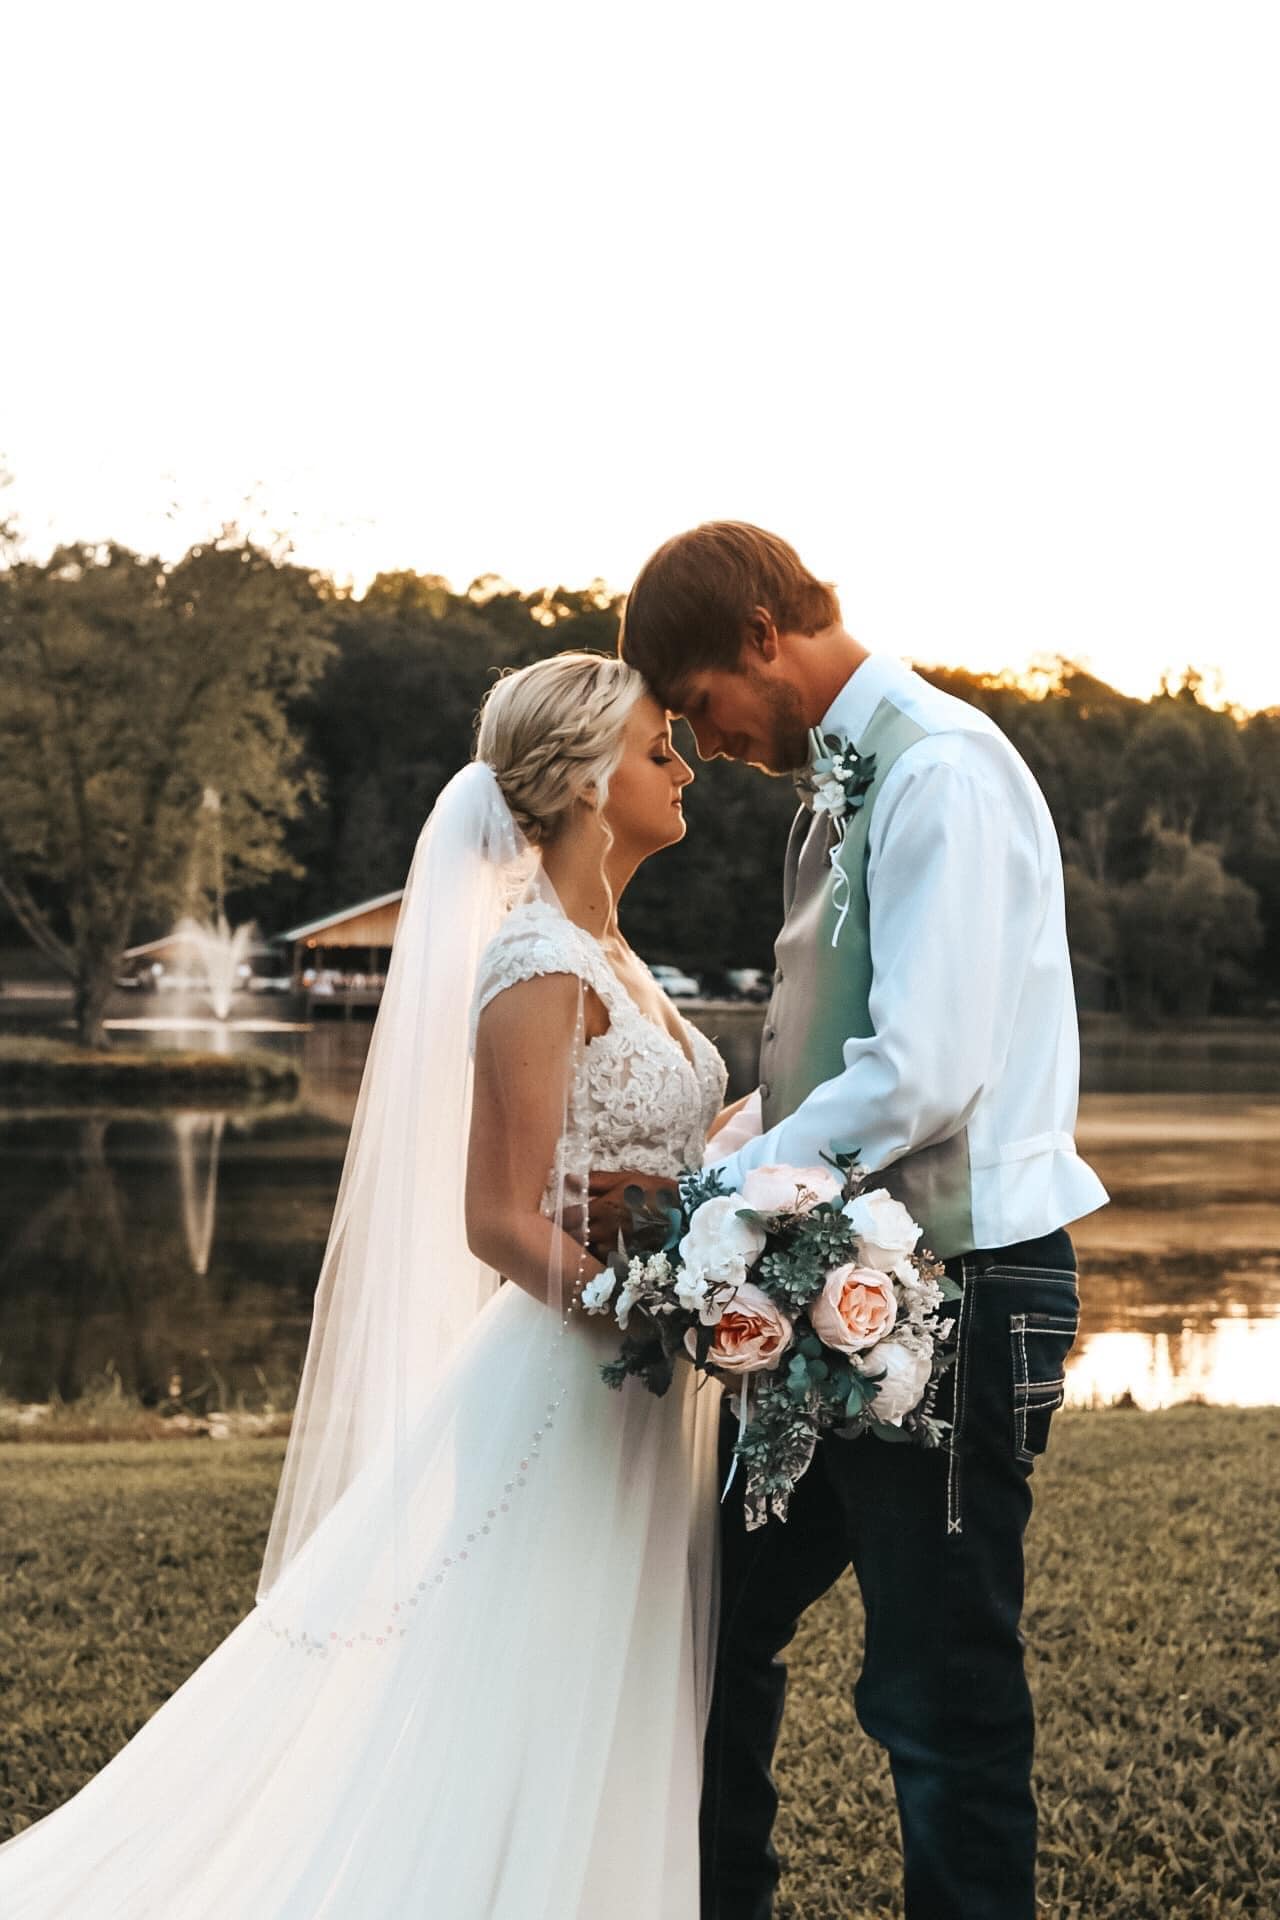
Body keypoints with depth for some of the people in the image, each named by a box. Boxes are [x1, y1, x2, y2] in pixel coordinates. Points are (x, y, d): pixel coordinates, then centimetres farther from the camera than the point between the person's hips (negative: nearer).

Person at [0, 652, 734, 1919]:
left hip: (638, 1398, 9)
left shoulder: (605, 959, 12)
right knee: (511, 1739, 0)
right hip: (571, 1397, -9)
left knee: (598, 1744, 16)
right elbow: (500, 1221, -20)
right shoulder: (538, 968, -16)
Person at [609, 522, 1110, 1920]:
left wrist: (703, 1194, -15)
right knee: (725, 1617, 19)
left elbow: (922, 1077, -24)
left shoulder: (940, 771, -15)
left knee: (942, 1693, 0)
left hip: (958, 1281, -10)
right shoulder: (841, 786, 14)